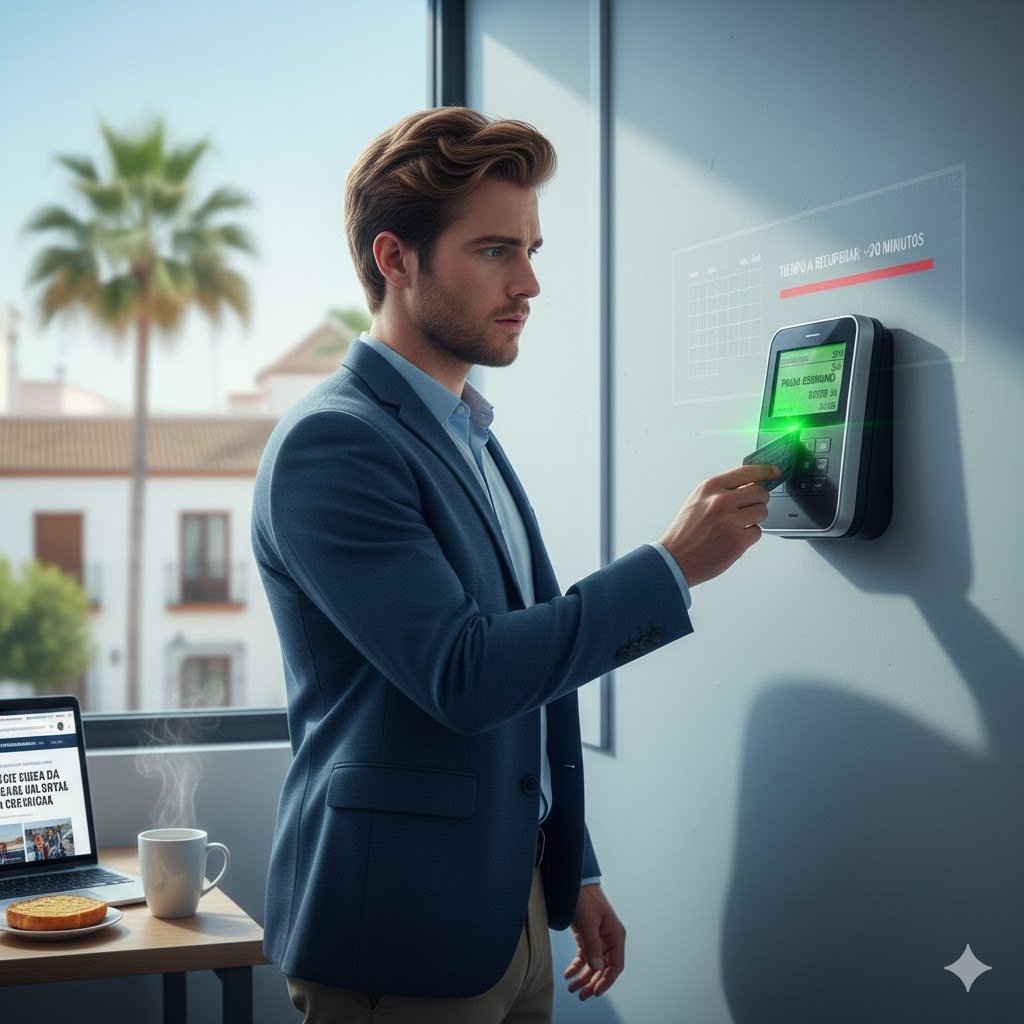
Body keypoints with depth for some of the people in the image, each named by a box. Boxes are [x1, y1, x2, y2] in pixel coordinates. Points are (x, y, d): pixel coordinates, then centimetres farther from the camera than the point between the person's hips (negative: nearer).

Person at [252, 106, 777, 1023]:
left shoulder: (473, 439, 12)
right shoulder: (330, 443, -16)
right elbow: (460, 674, -23)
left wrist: (574, 874, 17)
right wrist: (673, 568, -18)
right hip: (400, 937, -8)